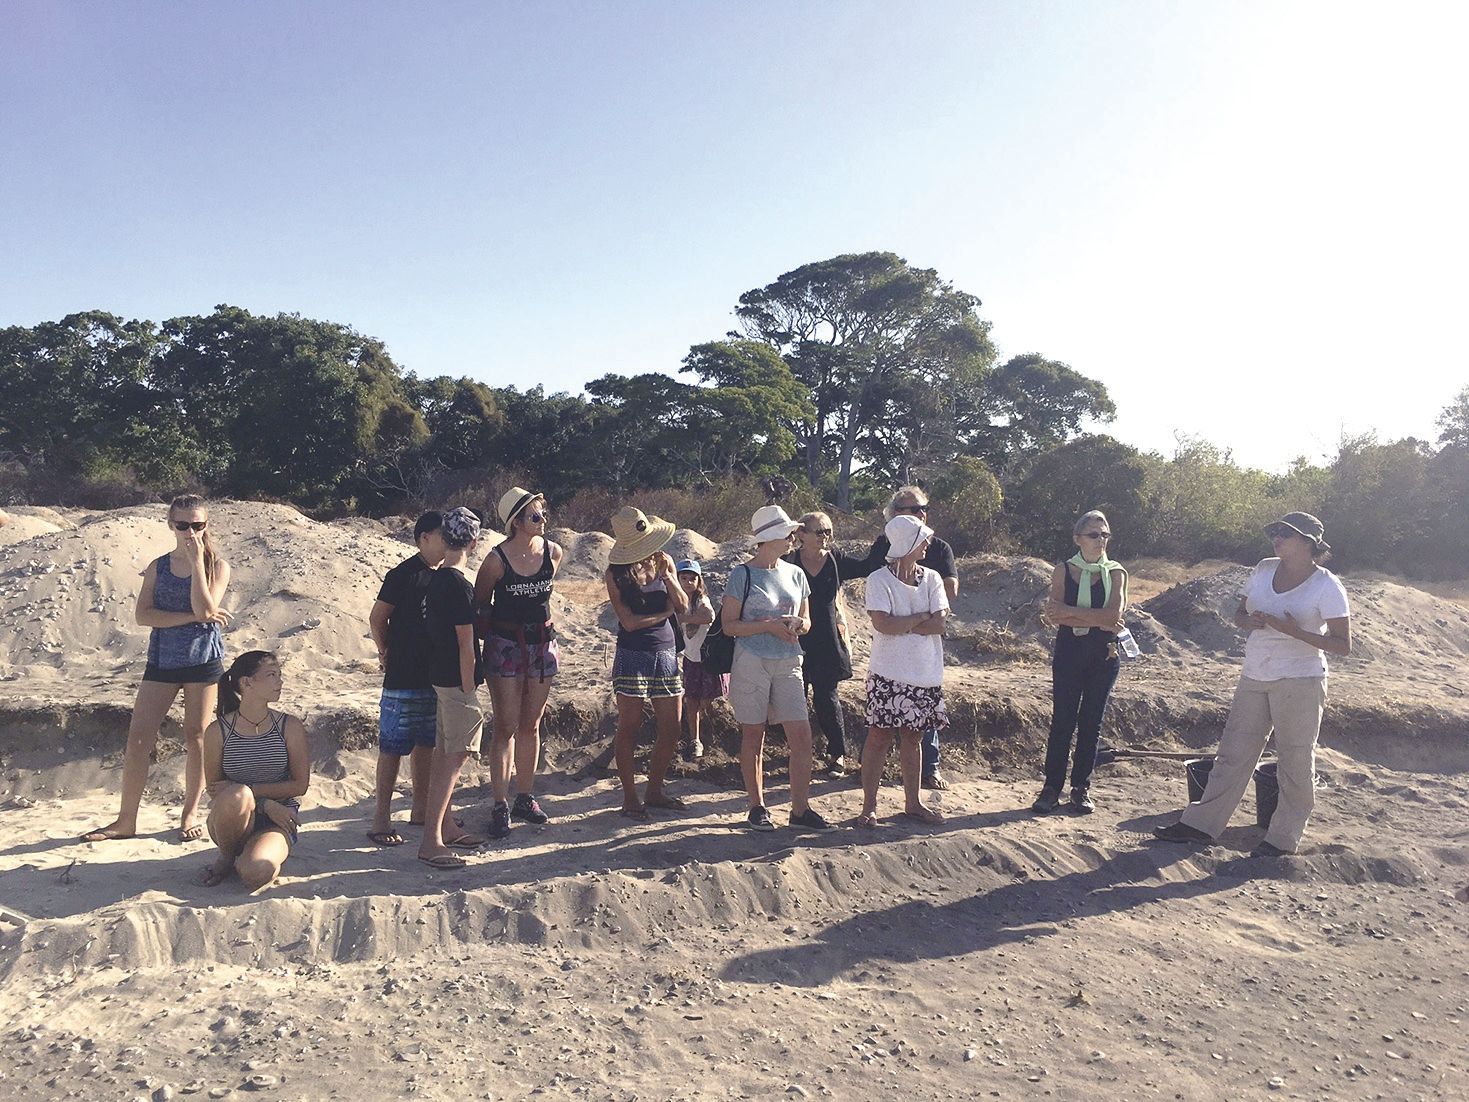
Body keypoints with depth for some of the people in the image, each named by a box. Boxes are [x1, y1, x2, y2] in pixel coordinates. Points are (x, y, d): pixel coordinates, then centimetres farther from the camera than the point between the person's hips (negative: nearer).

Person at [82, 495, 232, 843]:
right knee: (138, 738, -1)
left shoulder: (217, 566, -1)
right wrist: (191, 617, -16)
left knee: (196, 738, 5)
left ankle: (190, 813, 18)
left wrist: (196, 562, -16)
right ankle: (126, 821, 8)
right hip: (162, 660, 3)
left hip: (202, 659, -3)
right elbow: (142, 614, -6)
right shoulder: (158, 567, 7)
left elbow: (205, 609, -17)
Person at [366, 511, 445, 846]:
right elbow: (377, 618, -8)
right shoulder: (404, 575, -13)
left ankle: (421, 810, 27)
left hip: (435, 676, 7)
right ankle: (381, 818, 8)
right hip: (404, 678, -7)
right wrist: (386, 654, 2)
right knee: (393, 747, 0)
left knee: (426, 744, 15)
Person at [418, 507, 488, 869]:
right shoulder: (460, 585, -20)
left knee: (444, 754, 15)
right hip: (457, 681, -9)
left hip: (440, 676, 9)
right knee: (455, 758, -6)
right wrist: (469, 689, -14)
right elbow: (466, 646, -18)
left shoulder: (435, 580, 8)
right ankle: (430, 840, -4)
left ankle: (447, 827, 26)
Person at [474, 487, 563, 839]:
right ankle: (500, 806, 5)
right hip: (505, 645, -4)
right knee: (506, 727, -1)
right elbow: (480, 604, -2)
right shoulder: (497, 560, -13)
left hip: (542, 642, 4)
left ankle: (525, 798, 22)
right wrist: (489, 638, -2)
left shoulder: (553, 552, -1)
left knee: (531, 726, 11)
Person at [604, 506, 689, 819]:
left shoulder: (663, 562, 5)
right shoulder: (615, 574, -7)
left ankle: (654, 791, 24)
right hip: (632, 655, -4)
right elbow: (629, 621, -12)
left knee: (671, 731, 6)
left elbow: (683, 607, 3)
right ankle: (630, 798, 14)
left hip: (666, 653, 4)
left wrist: (668, 578, -12)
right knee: (629, 729, 1)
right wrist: (664, 612, -3)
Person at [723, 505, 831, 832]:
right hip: (751, 663, -4)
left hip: (788, 664, 4)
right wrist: (769, 626, -18)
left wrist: (797, 624, -7)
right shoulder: (742, 575, -6)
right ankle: (757, 808, 18)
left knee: (802, 735, -1)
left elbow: (806, 621, 16)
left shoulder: (795, 574, 9)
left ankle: (800, 809, 10)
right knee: (753, 737, 5)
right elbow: (728, 625, -7)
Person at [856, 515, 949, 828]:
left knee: (912, 737, 14)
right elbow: (884, 624, -21)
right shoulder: (879, 579, -8)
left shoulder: (931, 578, 5)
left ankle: (912, 802, 25)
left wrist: (901, 625, -13)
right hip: (889, 674, -4)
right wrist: (921, 618, -9)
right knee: (880, 736, 0)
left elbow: (939, 624, -6)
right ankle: (869, 807, 9)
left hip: (925, 674, 5)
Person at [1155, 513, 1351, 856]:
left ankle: (1284, 837, 18)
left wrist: (1295, 632, -23)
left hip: (1299, 682, -6)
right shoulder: (1264, 570, 6)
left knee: (1295, 760, 5)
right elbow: (1239, 614, 16)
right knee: (1233, 752, 10)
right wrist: (1249, 621, -8)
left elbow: (1343, 646, -11)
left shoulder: (1327, 586, -10)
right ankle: (1202, 823, 16)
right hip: (1254, 677, 6)